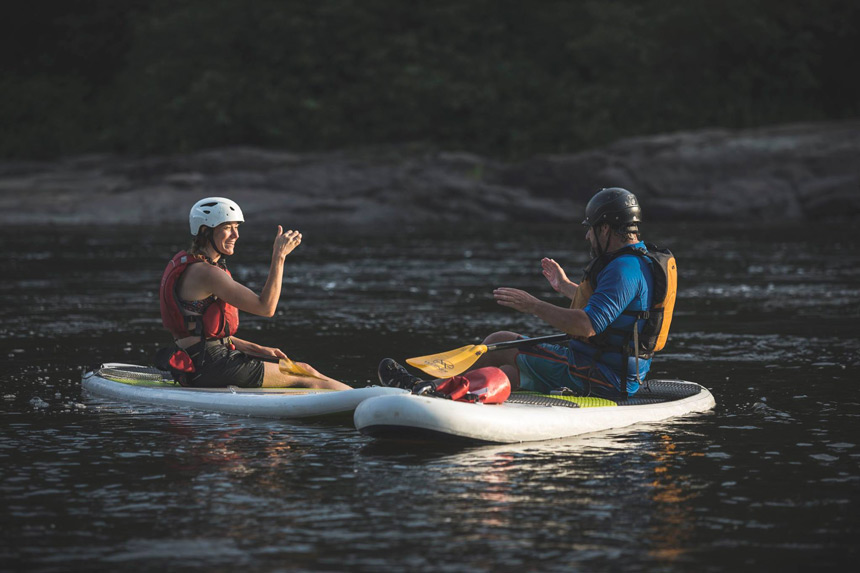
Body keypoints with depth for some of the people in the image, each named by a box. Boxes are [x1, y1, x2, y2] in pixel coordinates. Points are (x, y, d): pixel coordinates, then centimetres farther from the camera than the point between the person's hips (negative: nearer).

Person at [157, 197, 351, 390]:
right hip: (208, 367, -10)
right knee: (304, 380, -4)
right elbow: (266, 307, -22)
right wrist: (279, 256, -18)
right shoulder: (205, 273, -18)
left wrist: (257, 350, 13)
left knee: (302, 369, 7)